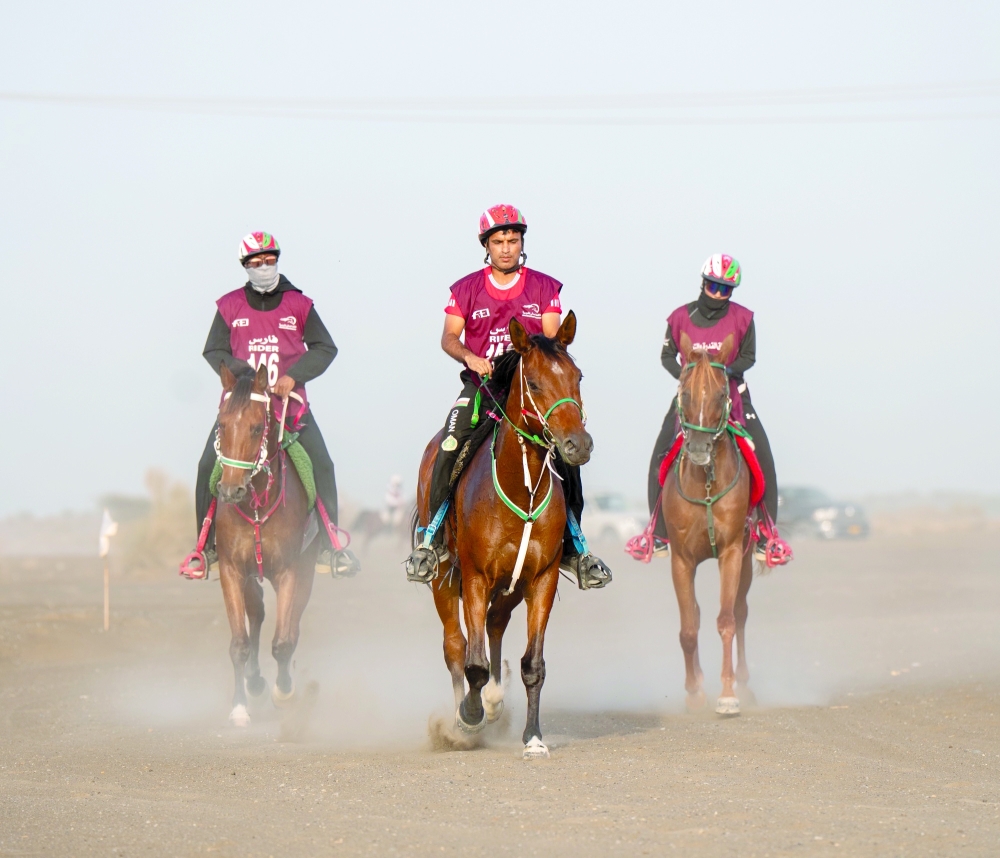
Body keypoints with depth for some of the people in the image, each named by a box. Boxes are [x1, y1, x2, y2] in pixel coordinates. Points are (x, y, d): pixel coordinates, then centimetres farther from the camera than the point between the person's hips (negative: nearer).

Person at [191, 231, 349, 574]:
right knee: (208, 466, -12)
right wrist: (241, 373, -15)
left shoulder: (298, 305, 3)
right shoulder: (230, 306, 4)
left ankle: (327, 543, -1)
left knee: (321, 465, -13)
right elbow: (214, 351, 3)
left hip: (289, 402, 0)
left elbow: (324, 348, 1)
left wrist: (294, 375, -14)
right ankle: (209, 544, 1)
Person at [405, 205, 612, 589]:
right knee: (449, 449, -23)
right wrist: (469, 357, -21)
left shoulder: (544, 287, 8)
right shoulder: (466, 289, 6)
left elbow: (551, 338, 0)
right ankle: (434, 539, -11)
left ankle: (571, 547, -2)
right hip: (481, 385, -1)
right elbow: (448, 337, 0)